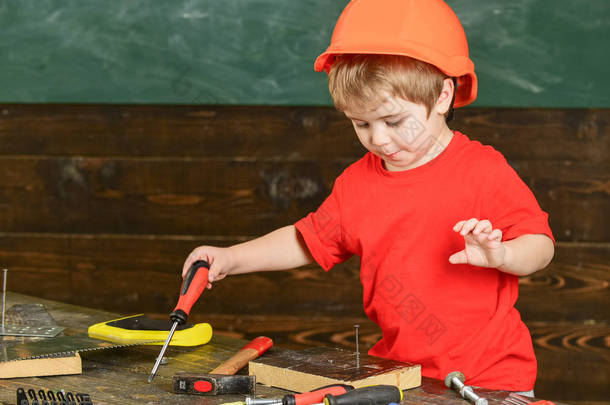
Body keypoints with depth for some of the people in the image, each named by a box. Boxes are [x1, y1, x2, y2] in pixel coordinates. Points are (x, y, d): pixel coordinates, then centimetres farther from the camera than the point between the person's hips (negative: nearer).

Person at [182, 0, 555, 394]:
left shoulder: (483, 172, -7)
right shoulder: (356, 183, 8)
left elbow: (541, 246, -6)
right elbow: (306, 241, 18)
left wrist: (500, 254, -28)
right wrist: (230, 258, 8)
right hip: (398, 371, 4)